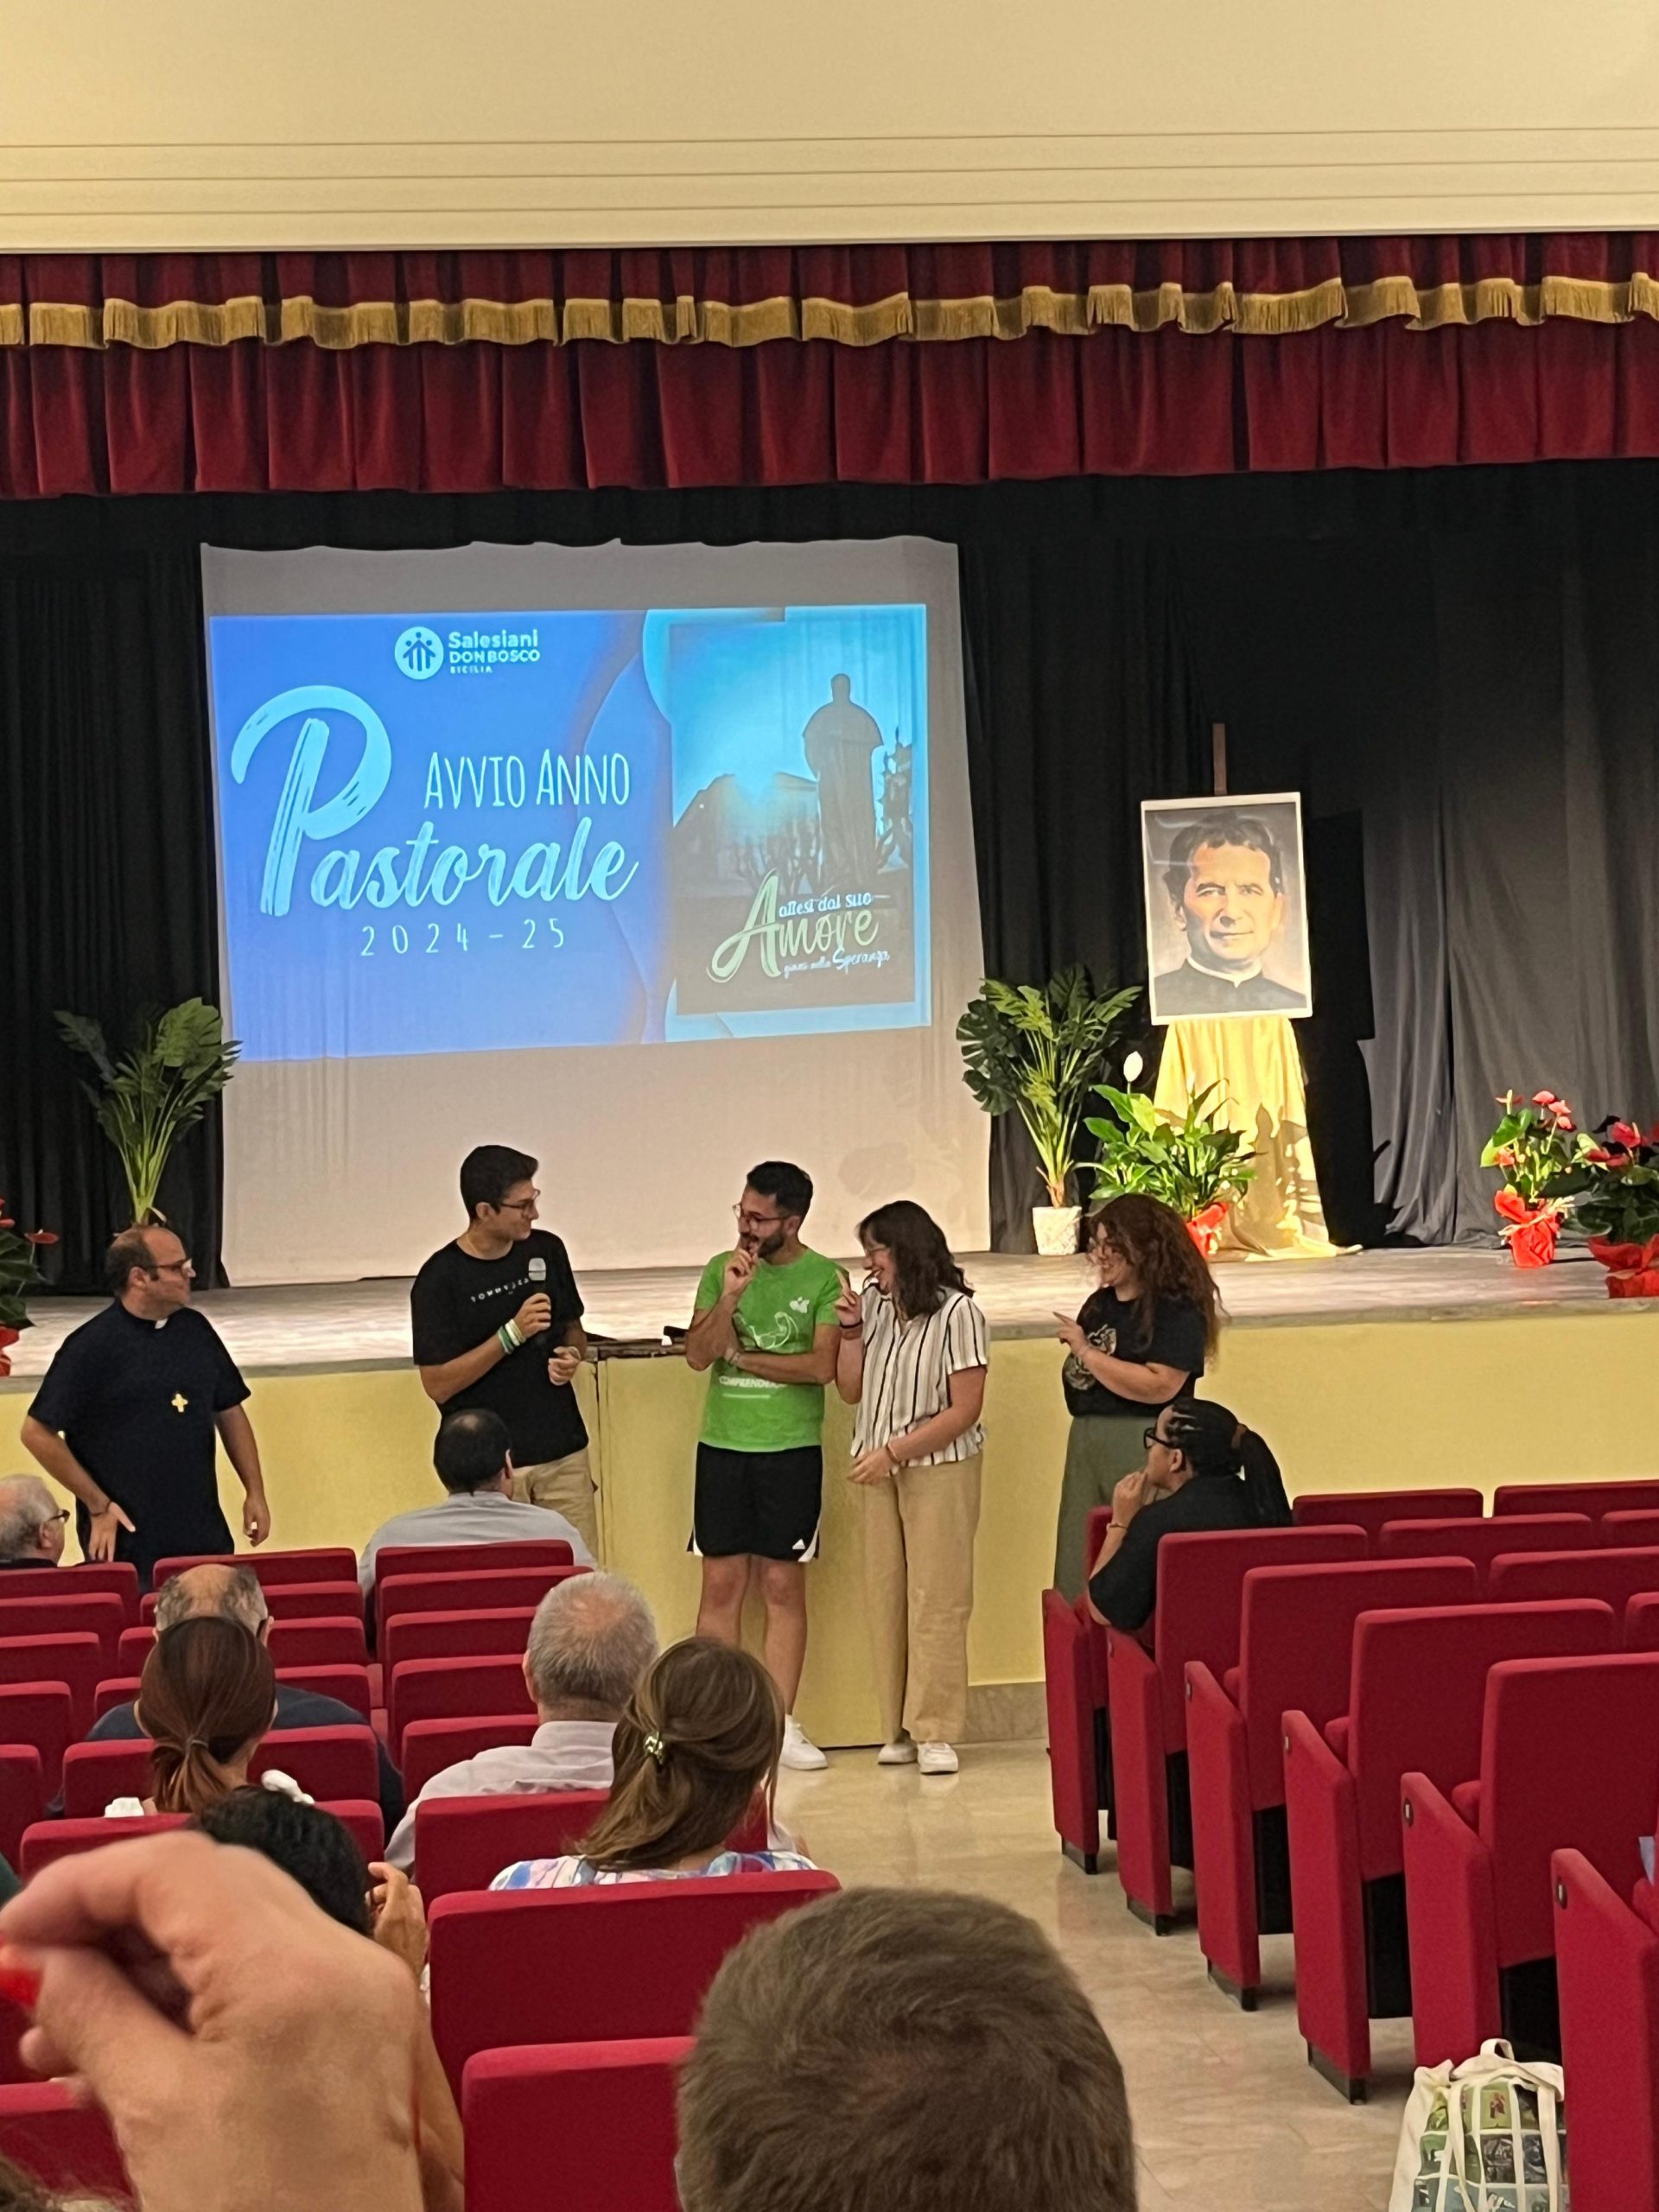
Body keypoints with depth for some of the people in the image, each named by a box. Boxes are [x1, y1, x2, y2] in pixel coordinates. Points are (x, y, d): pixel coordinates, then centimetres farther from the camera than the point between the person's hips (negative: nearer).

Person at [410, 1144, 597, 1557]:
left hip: (563, 1454, 4)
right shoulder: (440, 1279, -10)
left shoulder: (547, 1251, 5)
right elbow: (437, 1384, -12)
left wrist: (572, 1355, -4)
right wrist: (513, 1333, -19)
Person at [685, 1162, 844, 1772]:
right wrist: (729, 1298, -16)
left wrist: (742, 1354, -7)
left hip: (791, 1449, -2)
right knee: (722, 1584, 3)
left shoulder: (824, 1279, -3)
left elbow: (822, 1365, -12)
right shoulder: (720, 1270, 6)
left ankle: (780, 1722, 7)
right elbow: (697, 1355, -2)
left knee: (784, 1585, 2)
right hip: (721, 1446, 2)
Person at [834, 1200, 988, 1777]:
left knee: (936, 1599, -4)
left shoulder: (957, 1312, -9)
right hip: (879, 1471, 6)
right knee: (883, 1598, 4)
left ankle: (934, 1732, 0)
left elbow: (964, 1410, -12)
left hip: (940, 1470, -6)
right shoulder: (873, 1303, 8)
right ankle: (897, 1729, 11)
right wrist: (850, 1329, -2)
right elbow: (851, 1390, 12)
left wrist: (894, 1451, -16)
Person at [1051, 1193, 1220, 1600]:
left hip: (1144, 1448, -8)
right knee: (1078, 1570, 7)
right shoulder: (1100, 1304, 15)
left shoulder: (1178, 1310, -8)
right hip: (1086, 1440, 8)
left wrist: (1086, 1351, -16)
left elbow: (1159, 1386, -22)